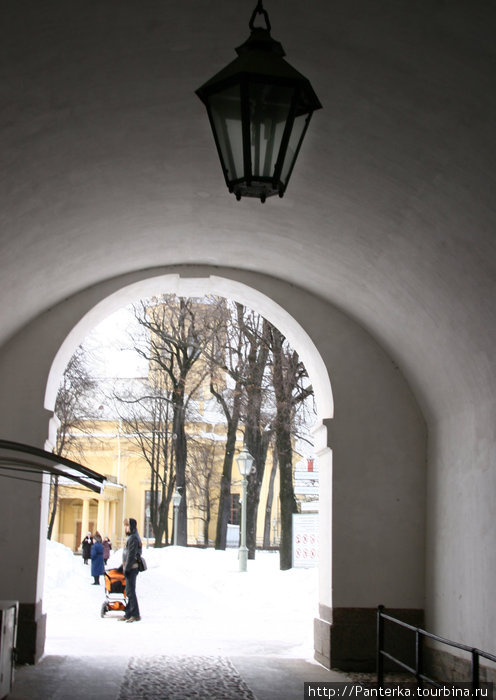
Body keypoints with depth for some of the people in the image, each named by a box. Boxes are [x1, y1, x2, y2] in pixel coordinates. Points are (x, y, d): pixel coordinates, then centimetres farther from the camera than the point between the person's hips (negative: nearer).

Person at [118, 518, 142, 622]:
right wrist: (123, 566, 24)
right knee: (129, 591, 13)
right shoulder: (131, 537, 18)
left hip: (131, 569, -11)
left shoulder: (133, 538, -15)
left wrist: (127, 568, -20)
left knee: (130, 591, -10)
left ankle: (135, 615, -9)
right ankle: (129, 614, 17)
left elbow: (131, 555, -20)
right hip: (131, 569, 11)